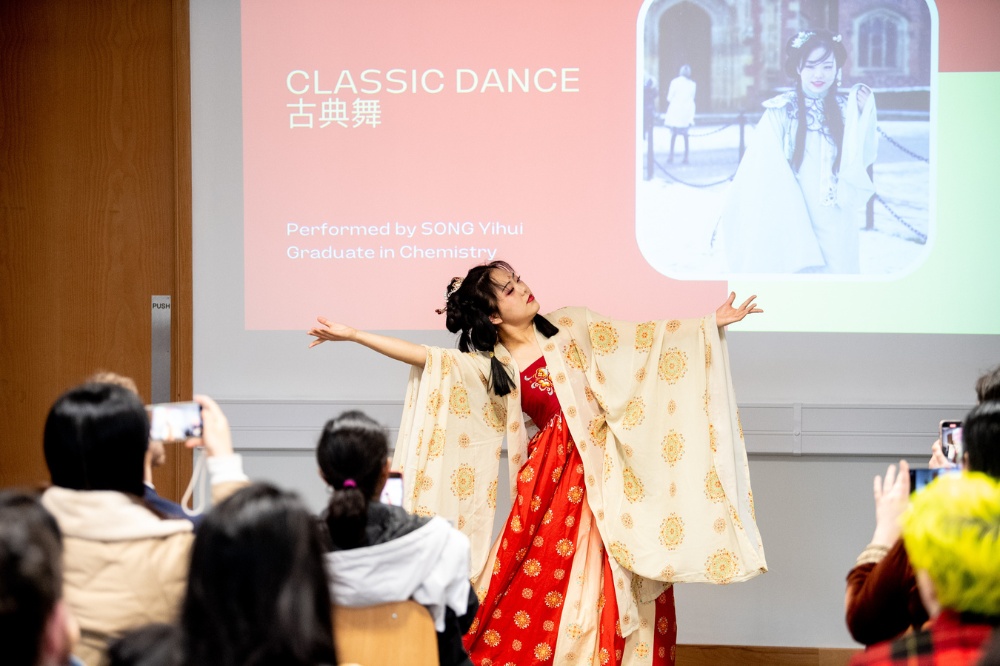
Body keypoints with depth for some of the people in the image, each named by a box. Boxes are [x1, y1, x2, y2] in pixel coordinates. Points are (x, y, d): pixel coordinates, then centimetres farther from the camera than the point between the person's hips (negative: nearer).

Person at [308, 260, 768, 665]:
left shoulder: (570, 327, 5)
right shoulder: (489, 366, 0)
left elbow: (642, 339, 8)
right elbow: (424, 357, -7)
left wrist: (711, 324, 4)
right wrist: (351, 335, -14)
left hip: (604, 472, 1)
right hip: (551, 481, -1)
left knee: (622, 586, 1)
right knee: (534, 584, -2)